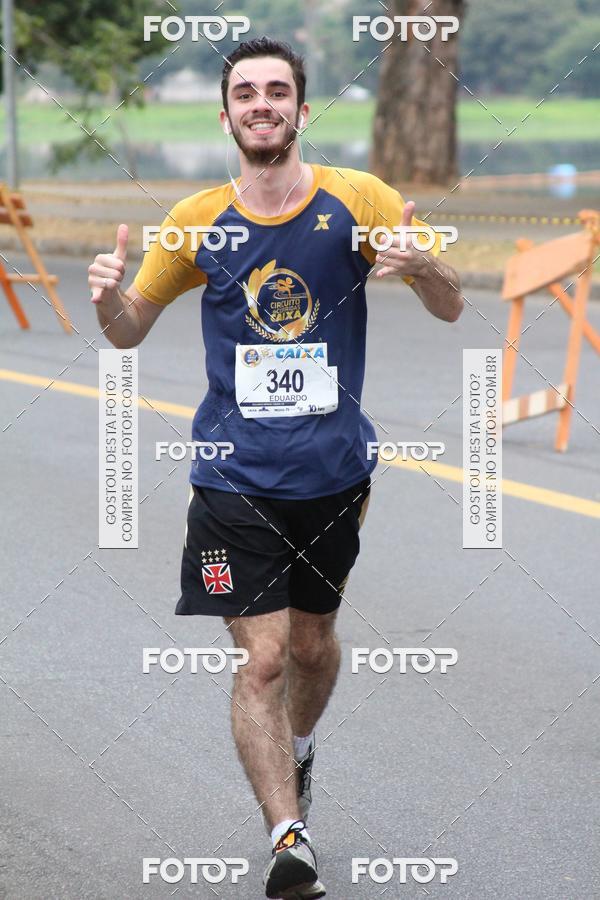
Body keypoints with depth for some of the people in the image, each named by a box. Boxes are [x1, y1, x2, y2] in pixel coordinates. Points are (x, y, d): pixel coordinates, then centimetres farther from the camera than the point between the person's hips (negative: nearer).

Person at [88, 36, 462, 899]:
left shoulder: (358, 200, -3)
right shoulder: (197, 220, 0)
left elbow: (451, 310, 0)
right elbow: (131, 330, 12)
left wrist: (425, 265, -22)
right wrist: (110, 296, -12)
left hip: (335, 469, 1)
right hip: (235, 474, -1)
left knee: (314, 643, 17)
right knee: (262, 657, -11)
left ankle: (297, 749, 47)